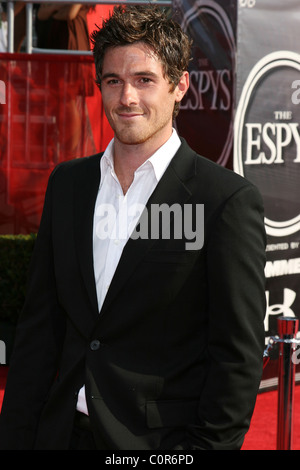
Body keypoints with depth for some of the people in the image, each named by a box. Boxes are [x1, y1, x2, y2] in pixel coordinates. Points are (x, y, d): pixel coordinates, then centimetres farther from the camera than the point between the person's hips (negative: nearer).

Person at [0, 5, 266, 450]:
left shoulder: (228, 200, -10)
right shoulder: (67, 182, 7)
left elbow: (238, 355, -10)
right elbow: (39, 327, 8)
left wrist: (207, 444, -15)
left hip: (164, 439, -5)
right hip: (65, 432, 5)